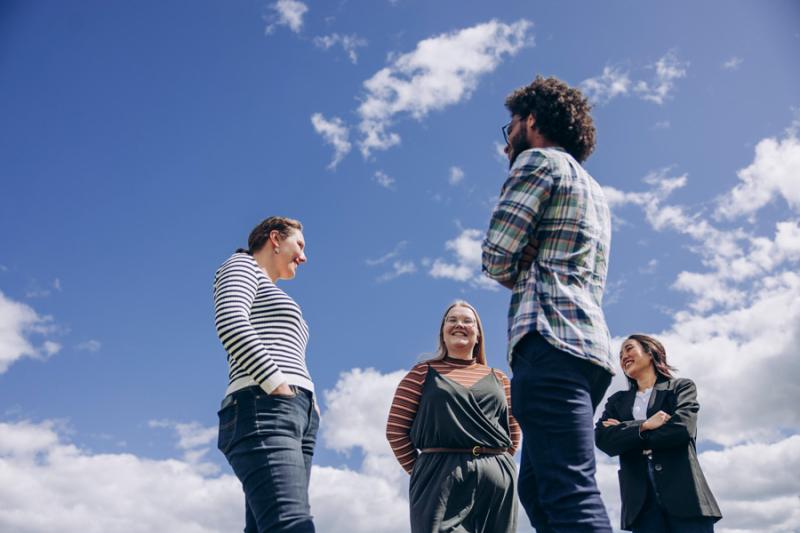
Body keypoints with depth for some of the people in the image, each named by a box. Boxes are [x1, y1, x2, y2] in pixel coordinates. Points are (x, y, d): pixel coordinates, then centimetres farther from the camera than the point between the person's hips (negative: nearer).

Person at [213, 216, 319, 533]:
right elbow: (230, 322, -11)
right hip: (264, 410, -9)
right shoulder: (242, 264, 10)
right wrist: (279, 386, -16)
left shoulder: (270, 296, 35)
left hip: (296, 417, 9)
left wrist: (307, 402, 9)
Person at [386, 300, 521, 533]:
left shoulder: (498, 379, 19)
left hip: (497, 480, 4)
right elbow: (396, 429, 5)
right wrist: (421, 471, -1)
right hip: (441, 477, -3)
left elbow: (513, 430, 22)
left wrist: (495, 465, 9)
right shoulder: (423, 373, 9)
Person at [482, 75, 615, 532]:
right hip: (591, 344, 9)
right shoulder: (594, 191, 31)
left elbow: (496, 257, -6)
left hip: (550, 341, -9)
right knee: (538, 488, 11)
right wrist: (528, 276, 11)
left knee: (571, 493, -17)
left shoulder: (539, 160, 4)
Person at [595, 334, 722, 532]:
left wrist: (625, 433, 1)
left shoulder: (681, 387, 14)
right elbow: (603, 440, 3)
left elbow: (683, 428, -6)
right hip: (641, 499, 2)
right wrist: (644, 426, -9)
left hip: (684, 492, -2)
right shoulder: (617, 401, 21)